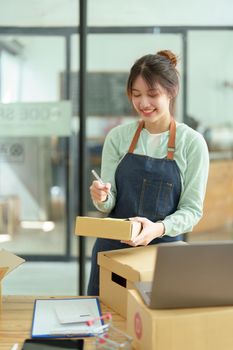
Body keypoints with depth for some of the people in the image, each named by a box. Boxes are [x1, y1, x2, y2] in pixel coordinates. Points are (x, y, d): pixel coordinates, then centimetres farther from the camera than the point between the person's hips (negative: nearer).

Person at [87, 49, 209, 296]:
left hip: (164, 249, -2)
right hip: (113, 247, 2)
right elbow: (109, 203, 4)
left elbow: (192, 210, -6)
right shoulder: (117, 137, 1)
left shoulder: (192, 143, -6)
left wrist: (158, 229, -24)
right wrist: (102, 198, -19)